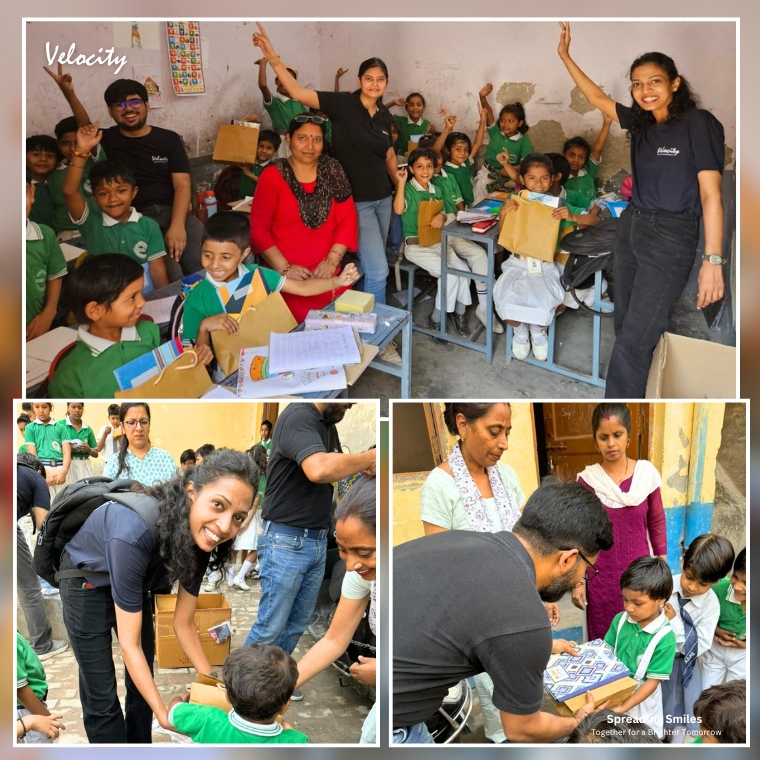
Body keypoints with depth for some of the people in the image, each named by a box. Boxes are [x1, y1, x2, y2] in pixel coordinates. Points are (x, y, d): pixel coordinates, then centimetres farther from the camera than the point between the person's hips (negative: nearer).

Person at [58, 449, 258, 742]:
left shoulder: (200, 536, -23)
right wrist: (164, 715, -37)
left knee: (143, 682, 14)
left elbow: (183, 623, -10)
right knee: (102, 697, -3)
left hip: (134, 584, 6)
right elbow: (129, 643, -35)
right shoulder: (135, 533, -43)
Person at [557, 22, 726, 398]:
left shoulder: (699, 124, -12)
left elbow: (710, 194, -16)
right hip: (630, 227, 8)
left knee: (632, 343, -10)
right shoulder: (642, 123, 8)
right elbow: (598, 98, 23)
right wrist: (565, 57, 18)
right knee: (626, 331, 10)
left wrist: (713, 261, -21)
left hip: (671, 237, -7)